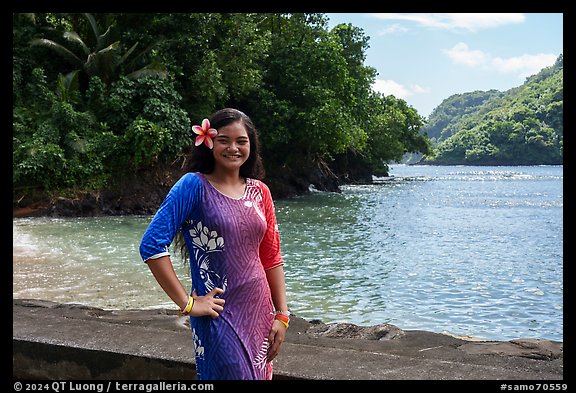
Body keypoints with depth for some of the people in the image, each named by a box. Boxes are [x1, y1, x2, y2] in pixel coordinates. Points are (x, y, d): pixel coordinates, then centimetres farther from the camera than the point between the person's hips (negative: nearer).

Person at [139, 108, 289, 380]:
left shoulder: (259, 191, 6)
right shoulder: (194, 185, -10)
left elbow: (271, 258, 10)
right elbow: (152, 245, -17)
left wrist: (282, 315, 5)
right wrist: (187, 303, -16)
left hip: (259, 311, 6)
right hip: (219, 315, -6)